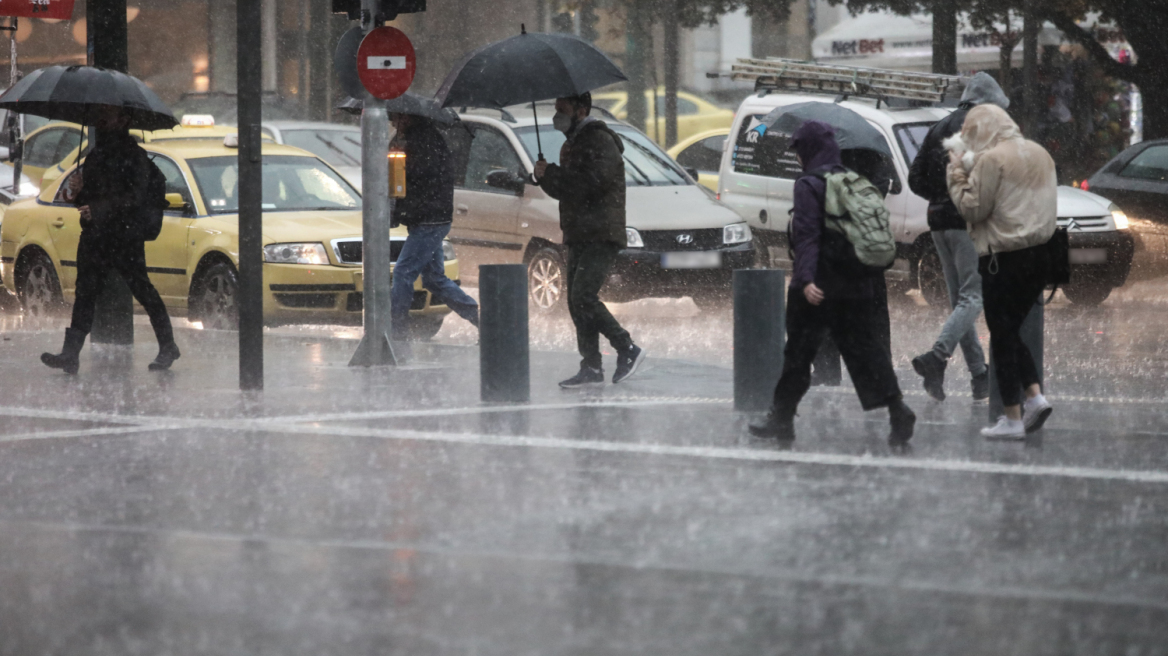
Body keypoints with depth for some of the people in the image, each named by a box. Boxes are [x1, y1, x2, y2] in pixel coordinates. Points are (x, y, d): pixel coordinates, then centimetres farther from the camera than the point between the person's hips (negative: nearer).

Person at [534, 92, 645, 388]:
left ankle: (627, 350, -11)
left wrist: (550, 174, -16)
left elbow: (591, 182, -23)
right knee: (577, 301, 6)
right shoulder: (573, 143, 21)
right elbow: (564, 189, 23)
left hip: (601, 236, -10)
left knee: (583, 297, -18)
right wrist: (547, 177, 2)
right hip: (579, 237, 10)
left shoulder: (599, 141, -10)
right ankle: (591, 367, 8)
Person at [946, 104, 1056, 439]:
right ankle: (1035, 395, 4)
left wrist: (958, 178, 1)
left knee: (1002, 336, 2)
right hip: (1038, 254, 7)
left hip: (1003, 258, -7)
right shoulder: (1039, 154, 12)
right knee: (1012, 331, 19)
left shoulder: (991, 159, -13)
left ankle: (1012, 418, 3)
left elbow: (973, 209, -13)